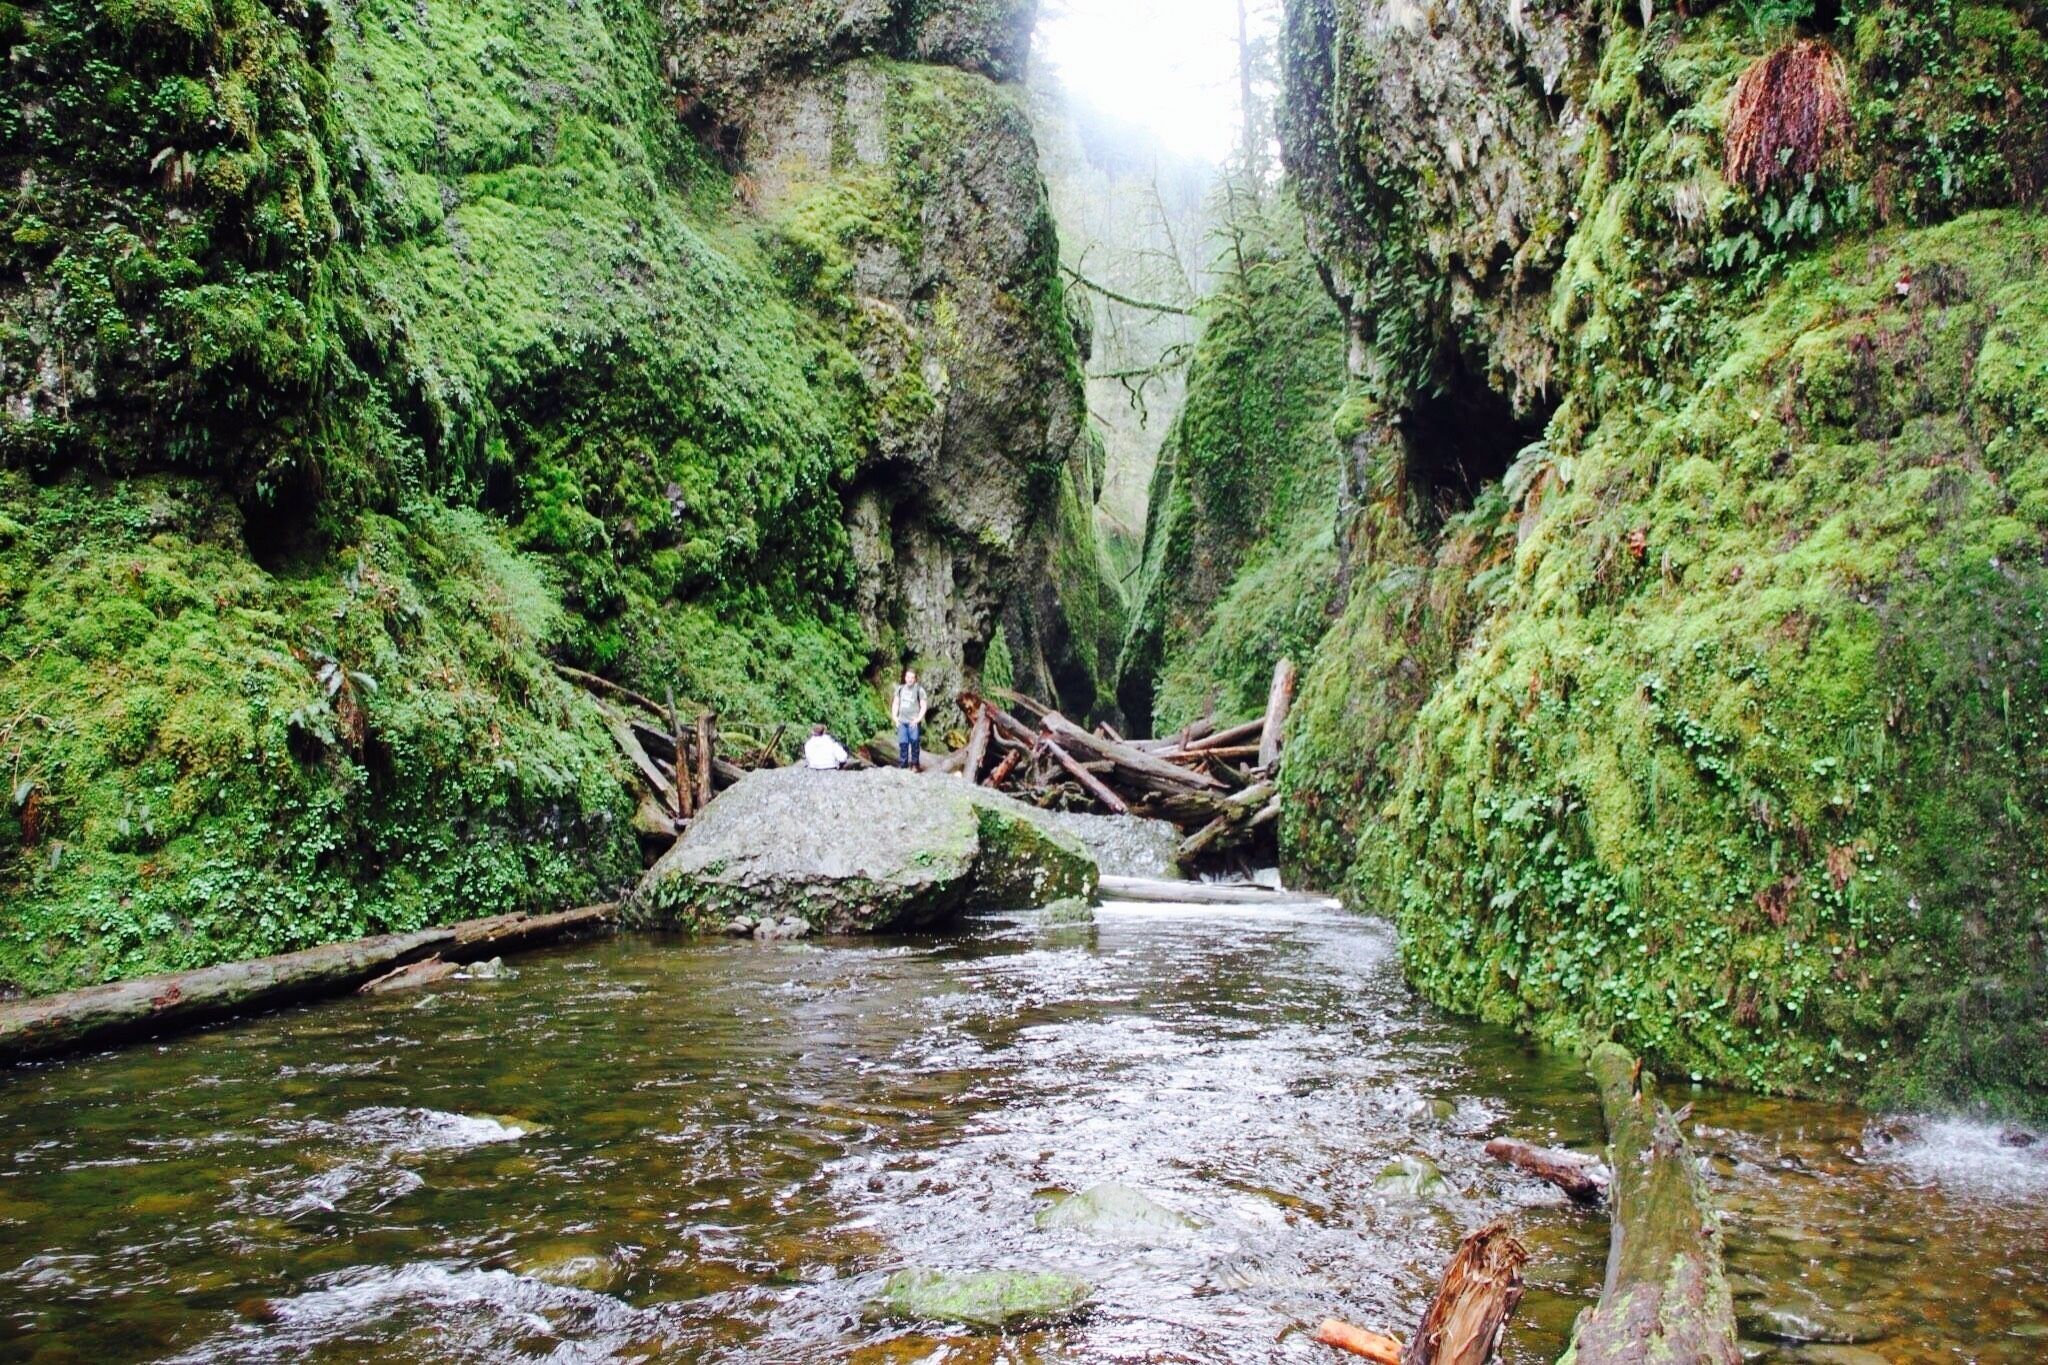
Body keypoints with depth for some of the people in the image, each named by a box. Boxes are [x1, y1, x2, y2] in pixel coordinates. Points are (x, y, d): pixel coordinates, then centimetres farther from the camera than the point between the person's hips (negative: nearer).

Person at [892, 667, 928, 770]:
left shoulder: (919, 690, -3)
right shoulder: (900, 688, 11)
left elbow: (924, 706, -4)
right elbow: (895, 704, 17)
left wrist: (918, 719, -12)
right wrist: (895, 718, 6)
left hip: (913, 722, -4)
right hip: (902, 722, 4)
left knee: (914, 744, -6)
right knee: (902, 744, 5)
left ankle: (915, 764, 1)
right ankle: (904, 765, 12)